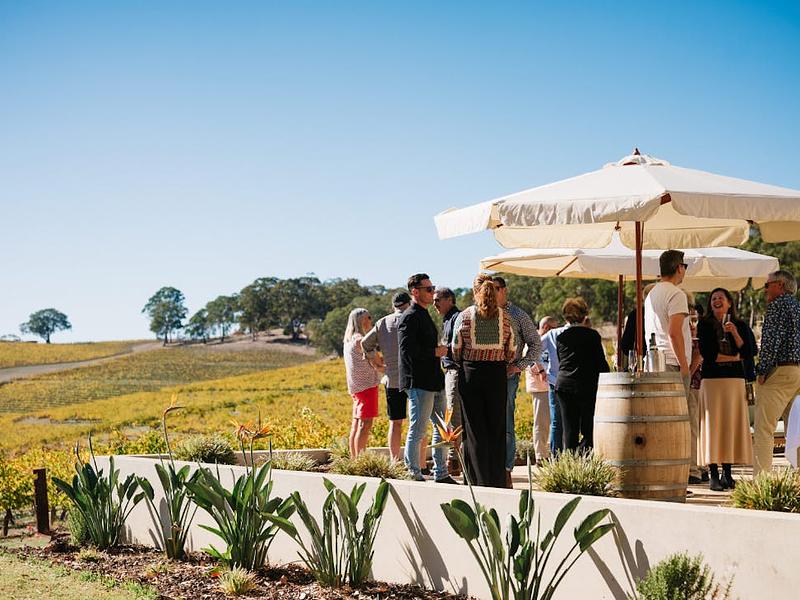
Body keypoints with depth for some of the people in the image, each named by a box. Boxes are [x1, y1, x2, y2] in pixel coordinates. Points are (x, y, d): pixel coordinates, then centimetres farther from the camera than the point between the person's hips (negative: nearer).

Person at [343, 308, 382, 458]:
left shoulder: (349, 340, 17)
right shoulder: (359, 340, -12)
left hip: (357, 387, 10)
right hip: (367, 384, -10)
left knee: (356, 424, 10)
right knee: (365, 425, -11)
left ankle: (354, 459, 13)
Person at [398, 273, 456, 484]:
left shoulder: (424, 315, 19)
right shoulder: (410, 317, -12)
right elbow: (407, 351, -21)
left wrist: (439, 351, 14)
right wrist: (435, 352, -14)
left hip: (433, 382, 10)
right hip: (419, 383, -10)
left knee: (442, 428, 13)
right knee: (417, 431, -5)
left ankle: (441, 474, 20)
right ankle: (414, 475, 2)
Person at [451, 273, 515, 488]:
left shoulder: (464, 316, -3)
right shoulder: (504, 316, 0)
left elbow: (456, 351, 2)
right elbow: (511, 352, 4)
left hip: (471, 373, -1)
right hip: (497, 374, 1)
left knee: (475, 429, 4)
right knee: (497, 429, 8)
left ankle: (480, 480, 2)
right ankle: (498, 481, 9)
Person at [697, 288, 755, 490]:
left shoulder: (740, 325, 11)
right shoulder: (704, 325, 5)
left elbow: (747, 352, 1)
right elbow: (706, 352, -5)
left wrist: (735, 333, -12)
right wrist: (733, 357, -1)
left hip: (735, 379, 2)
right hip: (711, 379, -2)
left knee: (732, 424, 1)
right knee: (713, 424, -6)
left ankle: (727, 472, 8)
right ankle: (713, 475, -5)